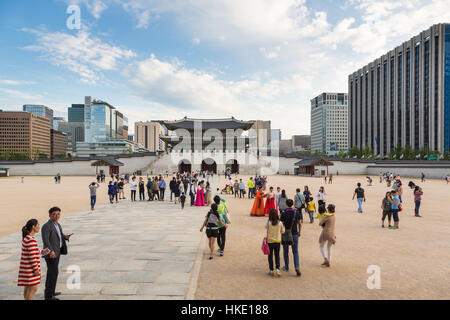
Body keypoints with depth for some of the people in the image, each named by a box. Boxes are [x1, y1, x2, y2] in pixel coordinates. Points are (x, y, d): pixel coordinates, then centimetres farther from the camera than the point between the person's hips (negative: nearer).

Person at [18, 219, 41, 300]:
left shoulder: (26, 237, 7)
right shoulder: (31, 239, -23)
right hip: (30, 268, -10)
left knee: (27, 287, 18)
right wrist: (36, 269, -18)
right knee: (33, 289, -3)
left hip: (27, 267, 10)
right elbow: (31, 256, -23)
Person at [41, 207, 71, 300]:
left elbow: (61, 236, 16)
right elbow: (45, 239, -27)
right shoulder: (46, 226, -17)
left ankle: (48, 291, 31)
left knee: (51, 272, 18)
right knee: (53, 273, -6)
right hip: (51, 253, -9)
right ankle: (49, 295, 3)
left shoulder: (57, 225, 11)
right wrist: (51, 251, -37)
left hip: (57, 251, 9)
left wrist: (66, 237, -6)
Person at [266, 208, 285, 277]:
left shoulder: (268, 223, -15)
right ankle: (277, 269, 4)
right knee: (277, 255, 15)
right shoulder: (280, 223, -11)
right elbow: (283, 231, 1)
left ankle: (271, 270, 16)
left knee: (270, 256, 11)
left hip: (270, 241, -1)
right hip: (277, 242, 1)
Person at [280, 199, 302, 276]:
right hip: (294, 234, 2)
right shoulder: (297, 212, -4)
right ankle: (297, 267, -6)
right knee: (295, 252, 10)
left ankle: (286, 267, 24)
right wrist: (299, 232, 17)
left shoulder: (284, 213, -13)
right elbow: (300, 224, 3)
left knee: (285, 251, 14)